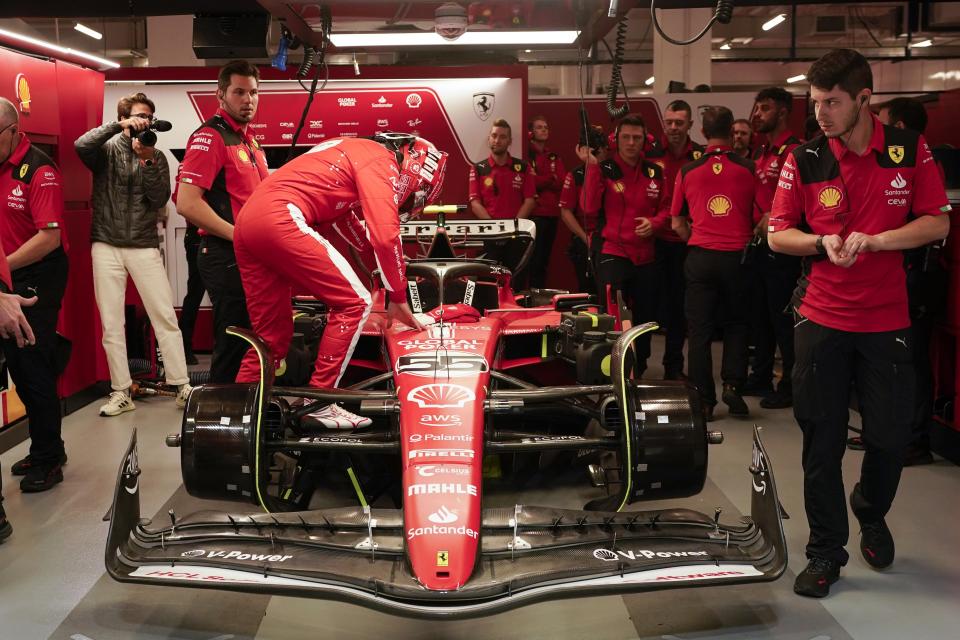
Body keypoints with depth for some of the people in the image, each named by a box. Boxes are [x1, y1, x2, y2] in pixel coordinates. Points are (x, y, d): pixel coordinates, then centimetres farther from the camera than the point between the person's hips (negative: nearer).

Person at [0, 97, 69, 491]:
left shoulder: (39, 171, -14)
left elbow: (50, 237, -21)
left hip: (36, 278, -7)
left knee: (35, 368, -4)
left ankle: (47, 460, 7)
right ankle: (46, 447, 24)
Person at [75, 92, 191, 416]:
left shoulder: (156, 157, 9)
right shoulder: (106, 149, 4)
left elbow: (160, 199, -3)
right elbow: (80, 145, -18)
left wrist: (147, 161, -13)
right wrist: (120, 127, -21)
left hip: (144, 246, 1)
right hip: (106, 245, -1)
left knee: (166, 317, -4)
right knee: (111, 323, 2)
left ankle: (182, 386, 1)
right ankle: (121, 392, 10)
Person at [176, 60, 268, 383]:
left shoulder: (248, 139, 17)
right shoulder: (210, 137, -11)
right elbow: (187, 203, -20)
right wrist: (240, 235, -20)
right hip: (226, 257, -9)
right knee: (233, 345, -4)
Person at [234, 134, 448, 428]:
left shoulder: (355, 151, 28)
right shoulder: (380, 160, 0)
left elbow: (341, 213, 42)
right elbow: (385, 235, -9)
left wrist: (375, 256, 47)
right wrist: (397, 298, 1)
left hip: (247, 220, 10)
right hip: (281, 219, -10)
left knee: (271, 335, 13)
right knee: (355, 303, -4)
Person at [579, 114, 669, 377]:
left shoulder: (655, 172, 8)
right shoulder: (604, 169, -5)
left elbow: (665, 207, 14)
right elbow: (590, 207, -16)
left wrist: (654, 222, -8)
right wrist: (592, 167, -21)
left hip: (645, 256, 5)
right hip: (612, 253, -5)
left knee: (645, 317, 15)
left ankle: (637, 373, 32)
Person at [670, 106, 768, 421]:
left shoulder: (687, 171, 1)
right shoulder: (747, 169, -3)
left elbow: (677, 223, 6)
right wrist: (749, 239, 14)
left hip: (700, 257, 0)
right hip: (737, 256, 0)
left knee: (700, 329, 7)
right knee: (736, 323, 18)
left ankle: (704, 401, 8)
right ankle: (732, 384, 5)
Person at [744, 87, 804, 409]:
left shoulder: (794, 151, -12)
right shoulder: (760, 152, 15)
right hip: (759, 244, 9)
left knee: (782, 316, -3)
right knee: (759, 313, 15)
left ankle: (791, 384, 8)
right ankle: (761, 376, 27)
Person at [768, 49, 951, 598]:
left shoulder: (910, 150, -2)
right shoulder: (804, 159, -2)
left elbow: (937, 223, -1)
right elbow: (778, 234, 2)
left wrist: (874, 240, -17)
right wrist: (821, 242, -18)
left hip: (887, 320, 0)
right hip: (822, 320, 0)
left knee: (891, 434, 6)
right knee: (822, 441, 4)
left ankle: (872, 514, 38)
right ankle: (826, 552, 19)